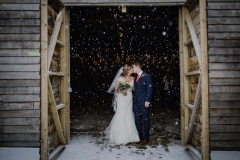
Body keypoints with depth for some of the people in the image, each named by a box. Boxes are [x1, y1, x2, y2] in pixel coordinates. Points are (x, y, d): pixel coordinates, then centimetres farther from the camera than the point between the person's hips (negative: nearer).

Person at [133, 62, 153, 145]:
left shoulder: (147, 76, -5)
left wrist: (147, 101, -16)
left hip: (143, 102, -7)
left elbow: (149, 89, -10)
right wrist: (134, 101, 10)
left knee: (145, 120, 3)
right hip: (136, 102, 7)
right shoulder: (136, 77, 16)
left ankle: (146, 138, 14)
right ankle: (140, 137, 20)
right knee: (137, 120, 9)